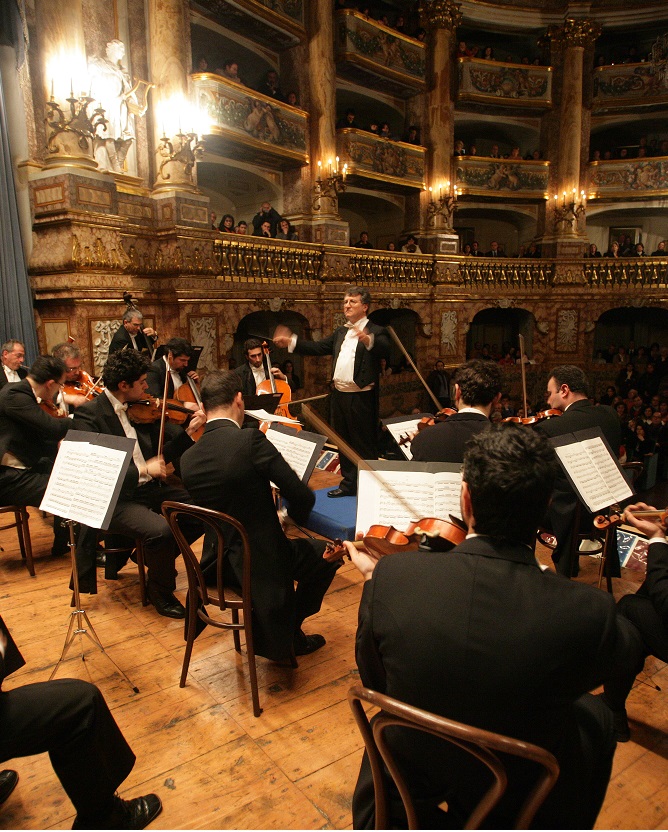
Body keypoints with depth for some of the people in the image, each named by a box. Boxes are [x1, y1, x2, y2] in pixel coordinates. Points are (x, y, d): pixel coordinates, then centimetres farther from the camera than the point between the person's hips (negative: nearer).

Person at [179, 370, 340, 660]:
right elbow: (303, 497, -20)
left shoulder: (187, 458, -3)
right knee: (327, 554, 18)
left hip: (217, 565, 7)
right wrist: (293, 519, 2)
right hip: (260, 565, -6)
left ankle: (281, 632, 35)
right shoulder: (250, 440, -22)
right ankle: (288, 633, 27)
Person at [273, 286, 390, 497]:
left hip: (362, 398, -8)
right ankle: (349, 484, 30)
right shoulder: (340, 332, 17)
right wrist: (291, 342, 10)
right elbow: (319, 347, 18)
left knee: (365, 445, 0)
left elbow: (385, 350, -25)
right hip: (339, 395, 8)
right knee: (344, 442, 17)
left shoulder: (376, 332, -6)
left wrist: (368, 340, -45)